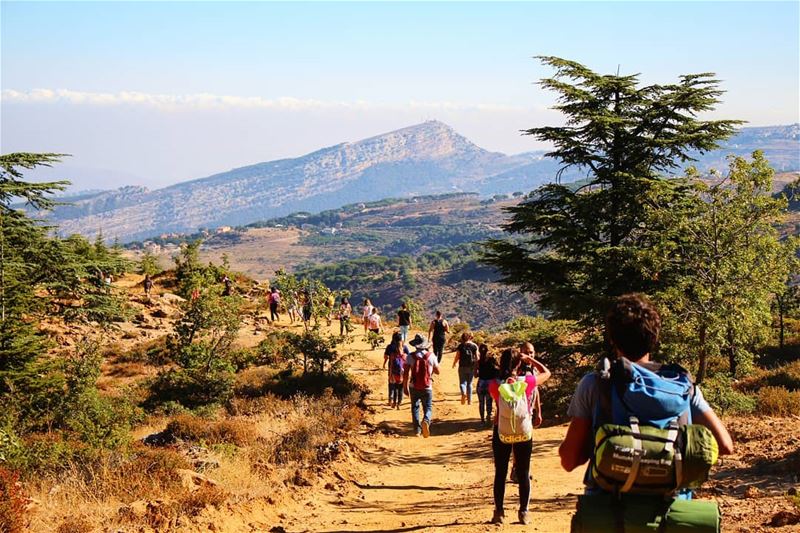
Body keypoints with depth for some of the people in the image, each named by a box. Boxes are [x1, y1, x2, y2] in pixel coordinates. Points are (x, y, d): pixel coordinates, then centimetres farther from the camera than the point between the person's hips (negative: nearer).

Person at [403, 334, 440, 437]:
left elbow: (406, 373, -9)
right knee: (428, 408, 7)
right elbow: (437, 371, 7)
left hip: (414, 387, 0)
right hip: (427, 388, 0)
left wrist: (405, 386, -1)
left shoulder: (410, 356, -5)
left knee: (415, 408, 16)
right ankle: (426, 421, -24)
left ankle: (417, 430, 12)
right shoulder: (431, 356, -3)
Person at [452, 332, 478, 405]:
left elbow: (457, 357, -1)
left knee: (462, 382, 3)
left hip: (462, 367, -2)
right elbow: (477, 357, 0)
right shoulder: (474, 346, 1)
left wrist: (454, 363, 16)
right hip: (471, 367, 2)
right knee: (469, 383, 13)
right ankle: (469, 400, 14)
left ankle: (463, 393, -28)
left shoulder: (460, 346, -2)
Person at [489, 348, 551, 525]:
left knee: (500, 473, 10)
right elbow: (546, 372, 3)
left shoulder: (495, 384, -13)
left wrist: (501, 372, 8)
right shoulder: (526, 381, -13)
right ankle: (523, 512, 14)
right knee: (524, 473, 11)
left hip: (501, 432, 0)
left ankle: (499, 512, 13)